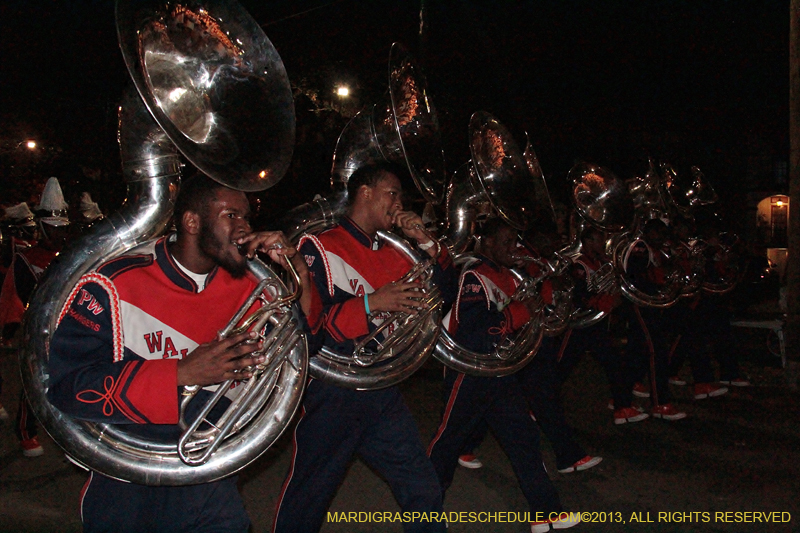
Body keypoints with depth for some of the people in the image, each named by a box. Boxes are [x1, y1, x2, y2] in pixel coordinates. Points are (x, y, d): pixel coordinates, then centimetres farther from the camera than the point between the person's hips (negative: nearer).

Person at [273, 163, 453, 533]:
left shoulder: (392, 254, 12)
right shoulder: (319, 248, -7)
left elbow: (441, 291, 13)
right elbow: (303, 325, -17)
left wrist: (425, 243, 0)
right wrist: (371, 304, -25)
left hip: (382, 391, 6)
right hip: (333, 394, -5)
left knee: (424, 495, 8)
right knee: (307, 503, 9)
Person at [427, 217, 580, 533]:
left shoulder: (506, 277, 12)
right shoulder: (475, 277, -17)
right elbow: (475, 332, -26)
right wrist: (522, 312, -22)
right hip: (469, 372, -8)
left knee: (523, 438, 8)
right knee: (449, 439, 5)